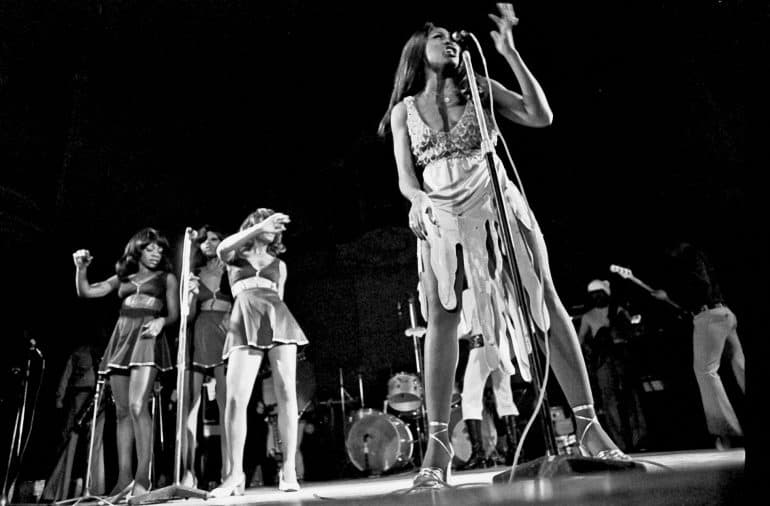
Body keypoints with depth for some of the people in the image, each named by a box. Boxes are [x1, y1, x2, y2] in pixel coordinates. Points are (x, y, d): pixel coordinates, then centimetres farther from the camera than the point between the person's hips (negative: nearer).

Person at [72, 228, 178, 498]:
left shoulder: (167, 278, 13)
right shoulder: (122, 278, 21)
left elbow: (174, 314, 7)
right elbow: (85, 292, 16)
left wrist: (161, 321, -15)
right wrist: (81, 268, 0)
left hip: (147, 337, -4)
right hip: (121, 339, 5)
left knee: (137, 406, -19)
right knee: (122, 411, 3)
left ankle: (143, 476, -16)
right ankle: (124, 478, 6)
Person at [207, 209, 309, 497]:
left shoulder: (279, 265, 26)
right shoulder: (235, 257, 19)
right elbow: (221, 249, -5)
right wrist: (259, 227, -13)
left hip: (277, 320, 2)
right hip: (245, 326, -2)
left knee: (286, 394, -9)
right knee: (235, 398, -14)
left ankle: (289, 469, -5)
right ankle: (235, 474, -7)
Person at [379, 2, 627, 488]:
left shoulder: (478, 88, 14)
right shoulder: (404, 109, 14)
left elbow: (541, 116, 3)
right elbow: (405, 178, 7)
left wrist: (510, 52, 0)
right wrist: (419, 201, -16)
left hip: (497, 206, 1)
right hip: (442, 220, 0)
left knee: (547, 305, -7)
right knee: (441, 321, -12)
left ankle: (589, 424, 0)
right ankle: (438, 444, -10)